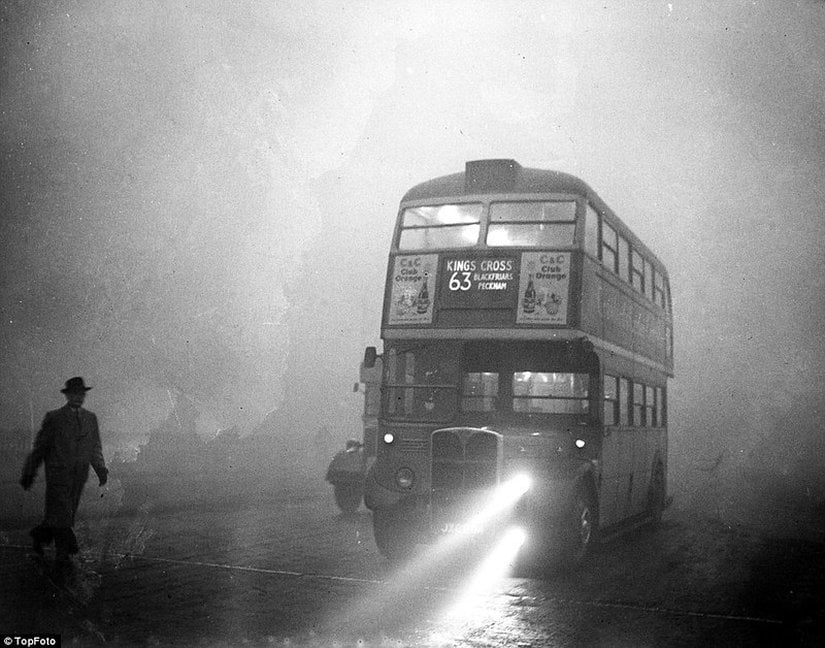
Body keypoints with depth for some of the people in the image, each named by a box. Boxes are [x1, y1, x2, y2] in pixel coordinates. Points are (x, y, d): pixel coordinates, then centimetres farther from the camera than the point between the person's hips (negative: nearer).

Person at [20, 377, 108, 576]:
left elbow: (95, 447, 15)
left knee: (66, 515, 10)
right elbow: (39, 447, 1)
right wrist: (29, 473, 2)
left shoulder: (90, 418, 10)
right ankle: (63, 557, -1)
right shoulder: (54, 417, -2)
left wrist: (101, 470, 3)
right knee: (61, 516, -8)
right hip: (58, 475, -5)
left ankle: (39, 535, 36)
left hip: (79, 476, 5)